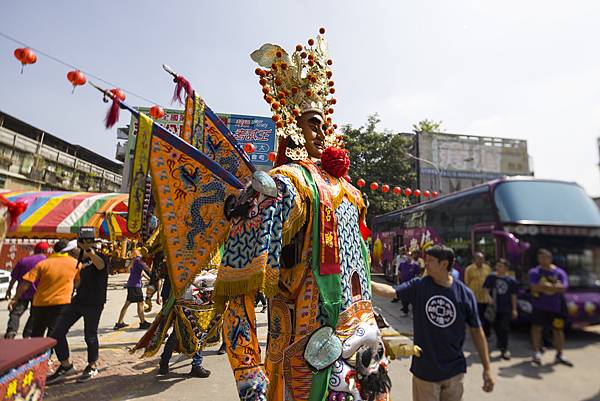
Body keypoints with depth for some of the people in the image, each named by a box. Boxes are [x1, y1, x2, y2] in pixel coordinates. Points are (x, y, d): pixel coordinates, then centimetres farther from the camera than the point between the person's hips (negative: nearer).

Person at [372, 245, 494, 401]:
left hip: (454, 371, 1)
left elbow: (477, 331, 0)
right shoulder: (418, 286, -9)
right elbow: (391, 291, -22)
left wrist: (487, 368, 3)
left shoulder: (465, 293, -8)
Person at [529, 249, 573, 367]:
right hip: (539, 305, -2)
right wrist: (554, 286, -15)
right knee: (537, 327, -4)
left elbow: (563, 288, -12)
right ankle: (536, 353, 7)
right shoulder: (534, 272, -3)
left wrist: (544, 286, -18)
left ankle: (559, 355, 27)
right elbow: (534, 287, -16)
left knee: (558, 330, 11)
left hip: (556, 306, 2)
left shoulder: (560, 272, 1)